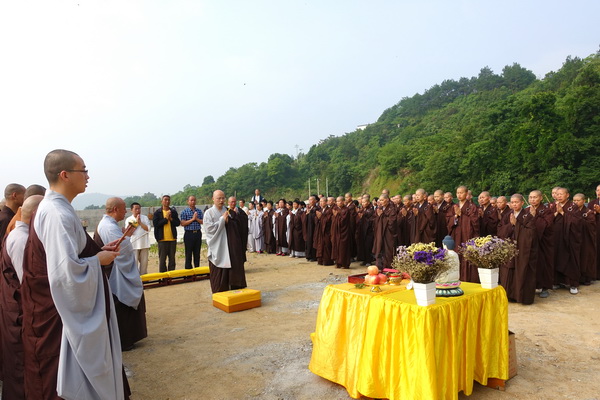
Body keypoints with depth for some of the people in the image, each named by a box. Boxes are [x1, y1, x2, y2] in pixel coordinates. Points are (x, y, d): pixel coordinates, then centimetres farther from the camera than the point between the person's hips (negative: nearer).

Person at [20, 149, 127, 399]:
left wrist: (97, 251, 6)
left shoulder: (52, 207, 6)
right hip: (63, 314, -9)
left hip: (58, 309, 9)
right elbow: (66, 271, -31)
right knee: (73, 379, 7)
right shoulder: (58, 214, -25)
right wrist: (98, 260, -15)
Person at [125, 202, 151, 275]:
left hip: (144, 244, 2)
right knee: (134, 263, -1)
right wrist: (136, 222, -11)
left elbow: (148, 229, -6)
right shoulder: (129, 219, 2)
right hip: (134, 245, -2)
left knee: (144, 263, 9)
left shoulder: (145, 218, 4)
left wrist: (140, 222, -9)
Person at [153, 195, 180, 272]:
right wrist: (166, 219, -13)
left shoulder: (173, 212, 7)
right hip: (162, 239, -3)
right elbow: (156, 224, -11)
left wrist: (171, 219, -13)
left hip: (172, 238, 3)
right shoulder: (157, 212, 0)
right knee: (162, 258, 3)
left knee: (172, 258, 9)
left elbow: (178, 223, 2)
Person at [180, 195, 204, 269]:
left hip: (198, 233, 3)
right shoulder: (184, 212, -1)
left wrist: (197, 219, -12)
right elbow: (182, 223, -9)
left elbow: (202, 222, 4)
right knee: (188, 253, 2)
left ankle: (197, 268, 19)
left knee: (197, 253, 10)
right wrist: (192, 219, -12)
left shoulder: (199, 211, 9)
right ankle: (188, 269, 10)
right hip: (189, 233, -3)